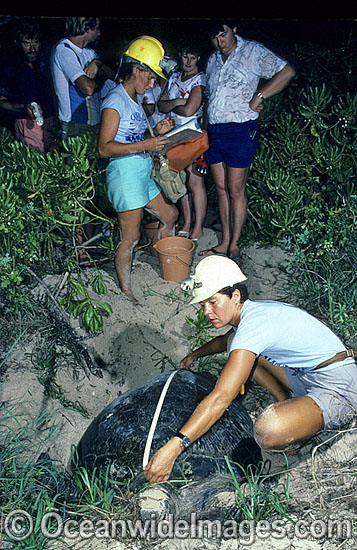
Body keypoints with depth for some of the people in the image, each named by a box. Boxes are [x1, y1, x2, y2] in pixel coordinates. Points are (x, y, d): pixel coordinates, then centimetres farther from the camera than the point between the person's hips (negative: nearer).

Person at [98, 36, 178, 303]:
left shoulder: (134, 99, 15)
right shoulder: (116, 100, -13)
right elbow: (104, 147, -20)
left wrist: (157, 131, 5)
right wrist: (145, 145, -24)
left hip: (143, 174, 10)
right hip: (125, 173, -10)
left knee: (169, 214, 19)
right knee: (131, 236, -4)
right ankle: (125, 290, 11)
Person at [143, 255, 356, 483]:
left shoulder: (254, 324, -26)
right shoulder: (253, 310, 3)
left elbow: (220, 399, -34)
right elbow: (226, 341, 31)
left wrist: (172, 448, -36)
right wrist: (195, 354, 40)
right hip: (307, 376, 10)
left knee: (268, 432, -36)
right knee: (235, 342, 13)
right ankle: (285, 403, 11)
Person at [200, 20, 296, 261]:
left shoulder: (253, 51, -4)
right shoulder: (212, 60, 16)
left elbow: (287, 72, -13)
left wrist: (258, 97, -16)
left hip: (240, 131, -6)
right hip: (213, 131, 7)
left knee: (236, 190, -3)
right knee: (221, 188, 9)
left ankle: (234, 246, 7)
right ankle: (224, 243, 18)